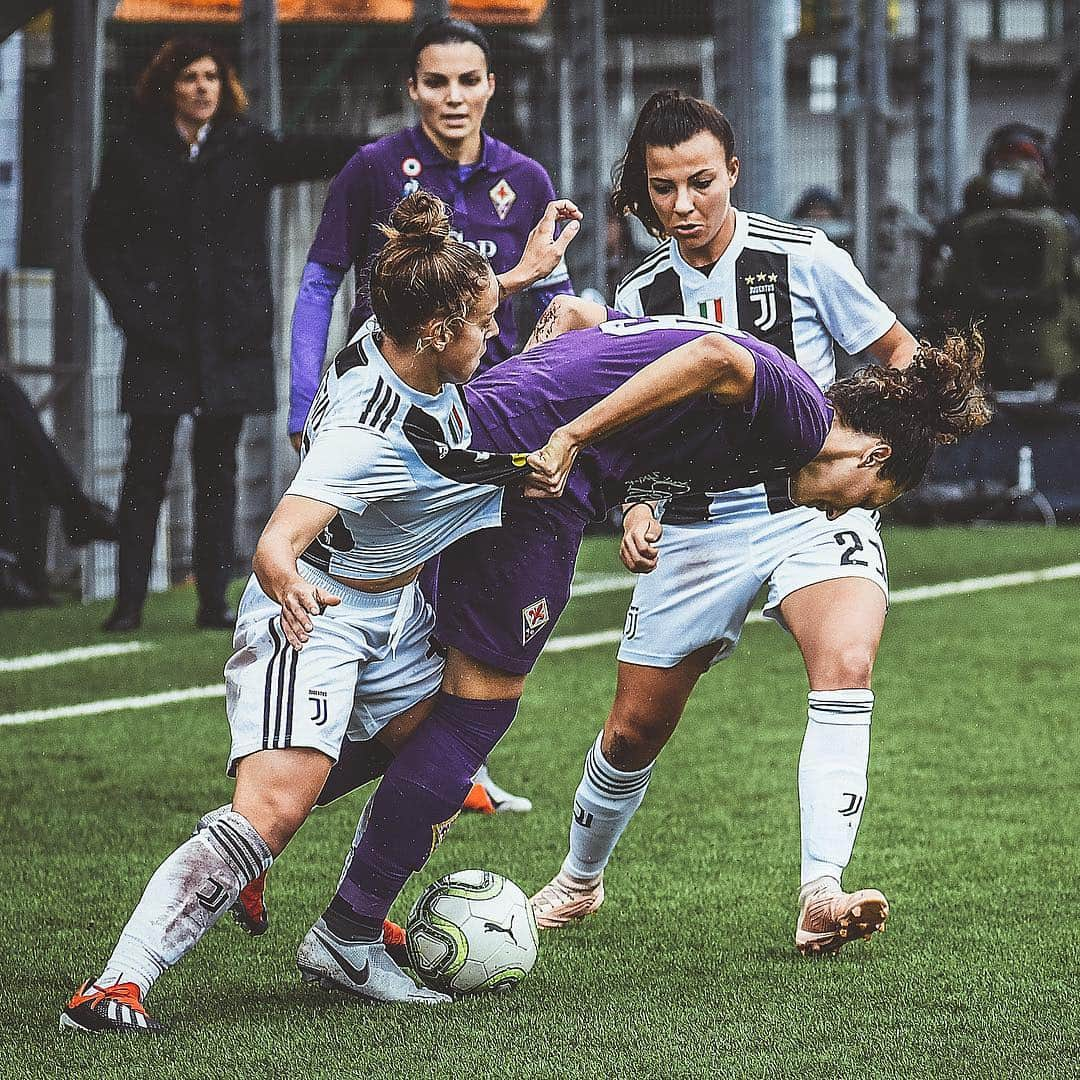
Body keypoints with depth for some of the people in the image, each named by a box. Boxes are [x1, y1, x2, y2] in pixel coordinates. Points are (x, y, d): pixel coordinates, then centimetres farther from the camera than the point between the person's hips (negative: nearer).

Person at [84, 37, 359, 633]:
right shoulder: (132, 153, 3)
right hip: (159, 337, -1)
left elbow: (309, 154, -8)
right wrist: (128, 308, -6)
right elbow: (102, 240, 6)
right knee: (146, 468, -1)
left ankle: (213, 602, 8)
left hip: (230, 336, 1)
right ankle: (129, 601, 2)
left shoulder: (247, 148, 6)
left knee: (218, 472, 5)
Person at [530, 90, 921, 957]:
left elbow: (898, 349, 5)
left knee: (846, 664, -31)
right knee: (636, 729, 8)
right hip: (697, 527, 3)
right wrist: (639, 510, -5)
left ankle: (821, 894, -35)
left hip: (813, 505, -3)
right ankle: (580, 878, 36)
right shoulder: (641, 299, 3)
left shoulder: (805, 260, -7)